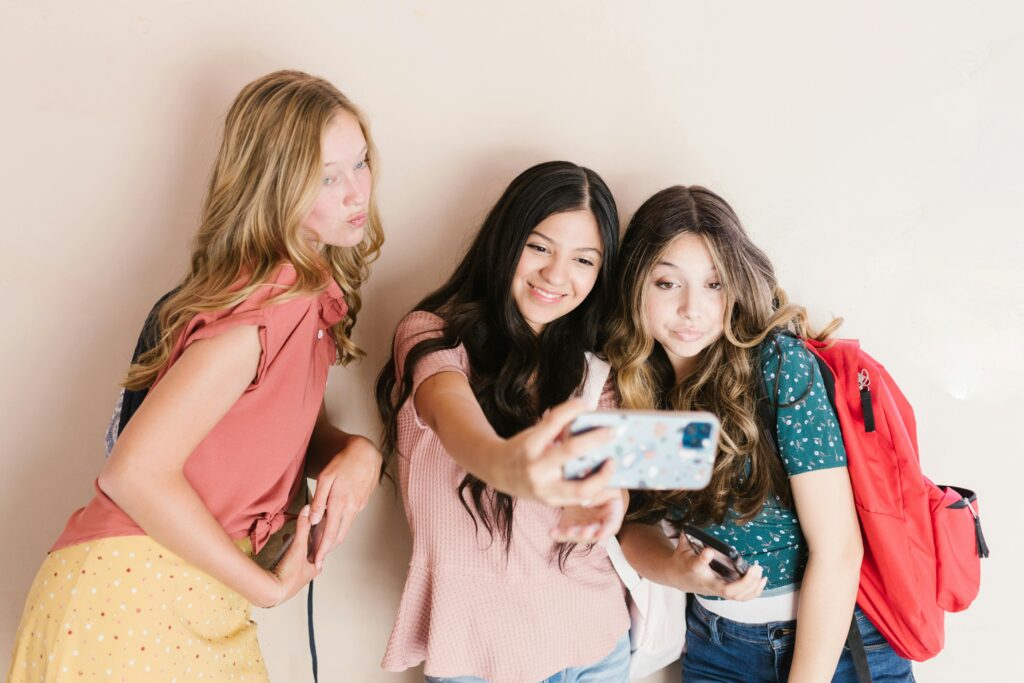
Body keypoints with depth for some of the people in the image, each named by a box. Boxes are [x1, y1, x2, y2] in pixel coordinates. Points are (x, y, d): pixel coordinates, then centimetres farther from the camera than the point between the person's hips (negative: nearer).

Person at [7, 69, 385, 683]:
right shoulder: (272, 303, -24)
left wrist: (357, 451, -12)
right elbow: (135, 472, -26)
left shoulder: (314, 293, 3)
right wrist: (268, 587, -16)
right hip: (131, 597, -8)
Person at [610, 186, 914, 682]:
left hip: (833, 640, -4)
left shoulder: (780, 365, -21)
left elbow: (837, 549, -21)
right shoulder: (633, 385, -7)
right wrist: (680, 572, -20)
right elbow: (634, 522, 0)